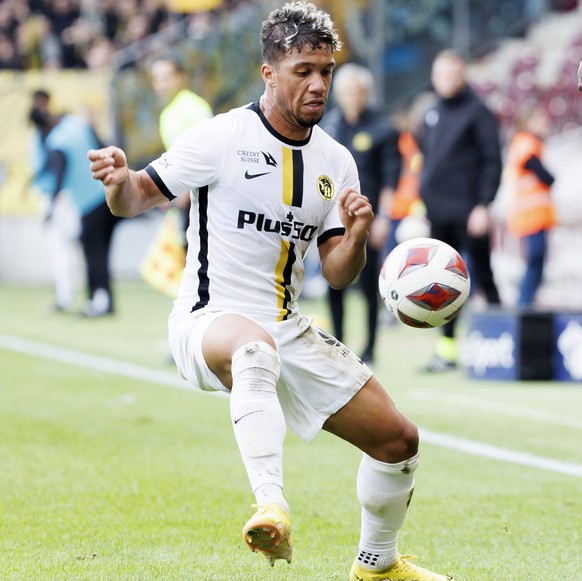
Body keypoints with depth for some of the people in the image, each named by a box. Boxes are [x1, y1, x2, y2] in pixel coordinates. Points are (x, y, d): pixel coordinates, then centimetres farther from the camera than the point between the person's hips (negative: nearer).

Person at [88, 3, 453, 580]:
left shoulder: (336, 162, 6)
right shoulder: (222, 138, -10)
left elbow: (337, 273, 7)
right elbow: (134, 199, -7)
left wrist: (355, 236, -15)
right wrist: (119, 179, -30)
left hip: (289, 332, 7)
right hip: (209, 321, -7)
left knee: (398, 440, 8)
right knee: (256, 348, -44)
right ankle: (271, 509, -56)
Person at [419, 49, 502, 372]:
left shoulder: (477, 112, -5)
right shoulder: (432, 115, 14)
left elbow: (492, 160, -9)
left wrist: (483, 205, -16)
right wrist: (422, 202, 13)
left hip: (468, 210, -7)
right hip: (438, 213, 7)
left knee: (482, 276, -3)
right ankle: (447, 348, 13)